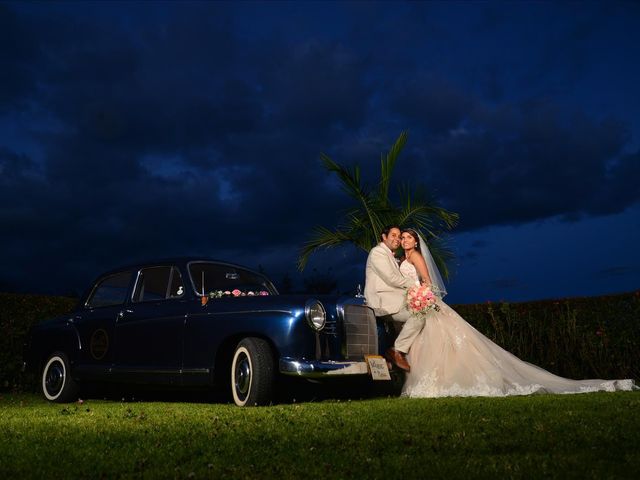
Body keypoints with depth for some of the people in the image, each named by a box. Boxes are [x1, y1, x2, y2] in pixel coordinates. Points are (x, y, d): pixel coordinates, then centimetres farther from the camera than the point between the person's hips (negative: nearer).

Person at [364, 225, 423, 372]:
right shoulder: (377, 252, -6)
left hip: (393, 300, 10)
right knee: (418, 316, -21)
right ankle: (396, 352, -13)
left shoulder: (391, 256, 26)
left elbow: (396, 281, 17)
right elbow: (391, 278, -14)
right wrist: (414, 284, -4)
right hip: (382, 301, -10)